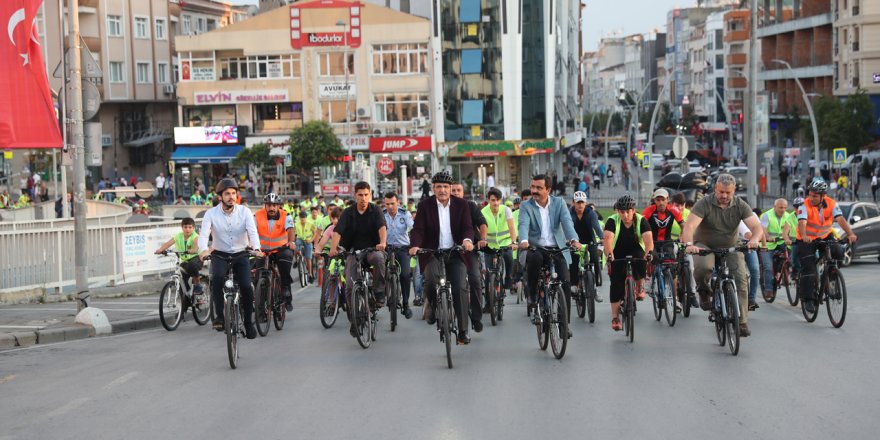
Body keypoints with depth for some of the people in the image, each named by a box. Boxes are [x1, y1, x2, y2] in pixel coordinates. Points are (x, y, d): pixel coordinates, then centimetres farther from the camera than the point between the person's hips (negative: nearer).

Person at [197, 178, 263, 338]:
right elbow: (203, 235, -19)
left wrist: (257, 249, -39)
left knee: (247, 286, -17)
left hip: (241, 254, 1)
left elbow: (253, 232, -18)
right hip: (220, 254, -1)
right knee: (217, 277, -32)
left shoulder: (244, 212, -6)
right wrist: (204, 250, -42)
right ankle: (219, 316, -21)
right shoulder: (211, 214, -8)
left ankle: (249, 322, 4)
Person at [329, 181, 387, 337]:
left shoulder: (375, 210, -1)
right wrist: (333, 247, -32)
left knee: (379, 258, -37)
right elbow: (337, 231, -13)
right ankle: (353, 319, 2)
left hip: (372, 249, -1)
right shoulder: (348, 213, 0)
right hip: (353, 251, 1)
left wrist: (383, 243, -38)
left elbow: (382, 227, -18)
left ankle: (379, 293, -20)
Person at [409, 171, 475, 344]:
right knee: (431, 278, -29)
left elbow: (467, 227, -6)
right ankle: (432, 305, 5)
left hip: (455, 253, 1)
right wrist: (415, 245, -29)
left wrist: (467, 240, -29)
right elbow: (418, 229, -8)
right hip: (432, 253, -1)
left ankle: (463, 331, 0)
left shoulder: (461, 204, 2)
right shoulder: (425, 205, -1)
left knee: (461, 288, -10)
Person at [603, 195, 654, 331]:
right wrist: (609, 254, -52)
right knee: (616, 284, -12)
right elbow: (608, 238, -33)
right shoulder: (612, 221, -18)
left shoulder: (641, 221, -16)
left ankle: (639, 287, -1)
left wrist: (649, 252, -51)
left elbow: (648, 238, -31)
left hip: (635, 252, 0)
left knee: (641, 265, -32)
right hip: (617, 255, 0)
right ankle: (615, 317, -7)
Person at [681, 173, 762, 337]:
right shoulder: (705, 204, -16)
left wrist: (754, 239, -39)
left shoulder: (740, 205, -7)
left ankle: (742, 323, -6)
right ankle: (703, 291, -2)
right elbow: (689, 226, -27)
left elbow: (756, 226, -15)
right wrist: (689, 244, -47)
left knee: (741, 280, -15)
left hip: (730, 248, 3)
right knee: (703, 267, -35)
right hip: (705, 246, -3)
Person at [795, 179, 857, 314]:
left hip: (825, 237, 3)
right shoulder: (805, 205, -20)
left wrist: (850, 234, -39)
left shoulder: (831, 204, -12)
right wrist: (804, 236, -55)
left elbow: (841, 219, -23)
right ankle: (808, 299, -5)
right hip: (807, 240, -3)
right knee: (808, 268, -12)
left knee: (838, 253, -24)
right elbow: (802, 222, -34)